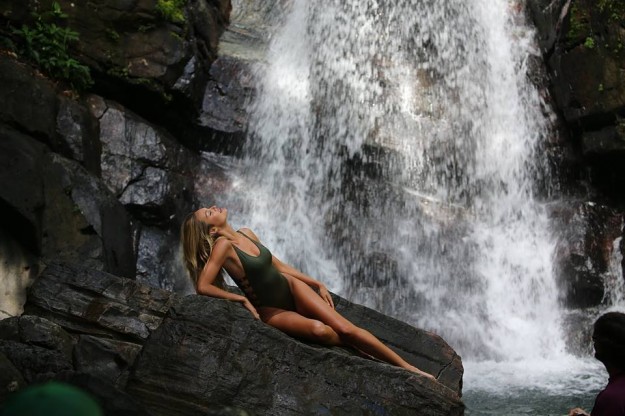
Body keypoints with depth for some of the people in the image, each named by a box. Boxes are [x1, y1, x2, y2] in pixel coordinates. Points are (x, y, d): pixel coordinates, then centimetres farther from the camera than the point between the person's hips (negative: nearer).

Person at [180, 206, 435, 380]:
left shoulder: (246, 234, 2)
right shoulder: (223, 245, -20)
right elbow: (202, 286, -27)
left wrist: (317, 284, 11)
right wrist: (242, 298, -16)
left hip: (291, 287, 6)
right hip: (271, 311, -6)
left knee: (345, 327, -10)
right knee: (319, 330, -32)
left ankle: (407, 367, -4)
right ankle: (362, 352, -2)